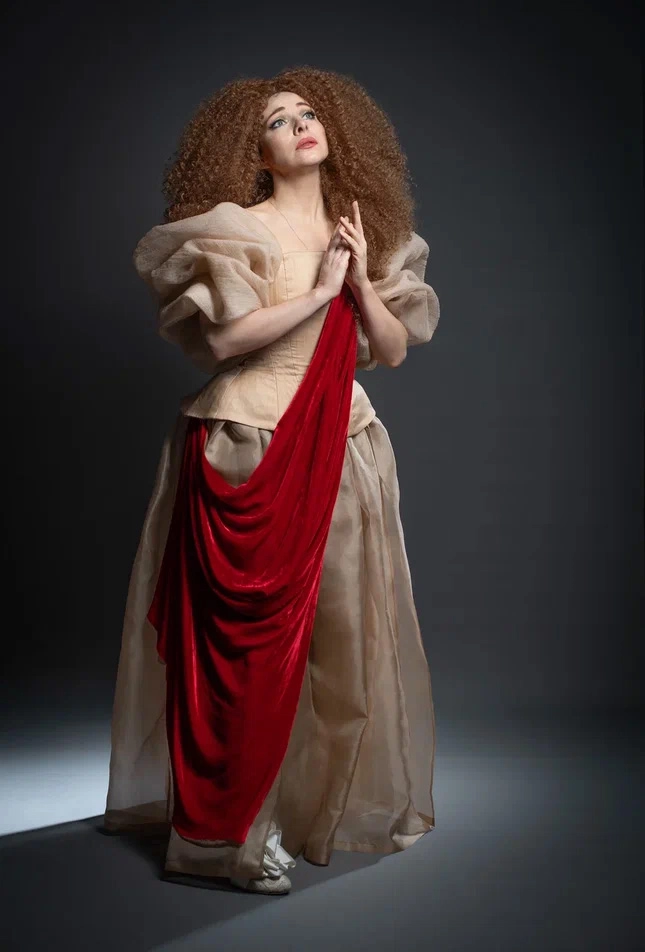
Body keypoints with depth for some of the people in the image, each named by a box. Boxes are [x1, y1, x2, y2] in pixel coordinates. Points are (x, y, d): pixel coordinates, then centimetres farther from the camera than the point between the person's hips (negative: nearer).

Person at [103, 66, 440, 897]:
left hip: (341, 449, 6)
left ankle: (332, 798, 26)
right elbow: (222, 337, -16)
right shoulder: (239, 227, -3)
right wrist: (318, 291, -13)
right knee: (247, 635, -4)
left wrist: (362, 281, -5)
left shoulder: (363, 231, 13)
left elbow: (395, 349, 9)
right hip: (247, 447, -5)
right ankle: (229, 828, 5)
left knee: (344, 627, 9)